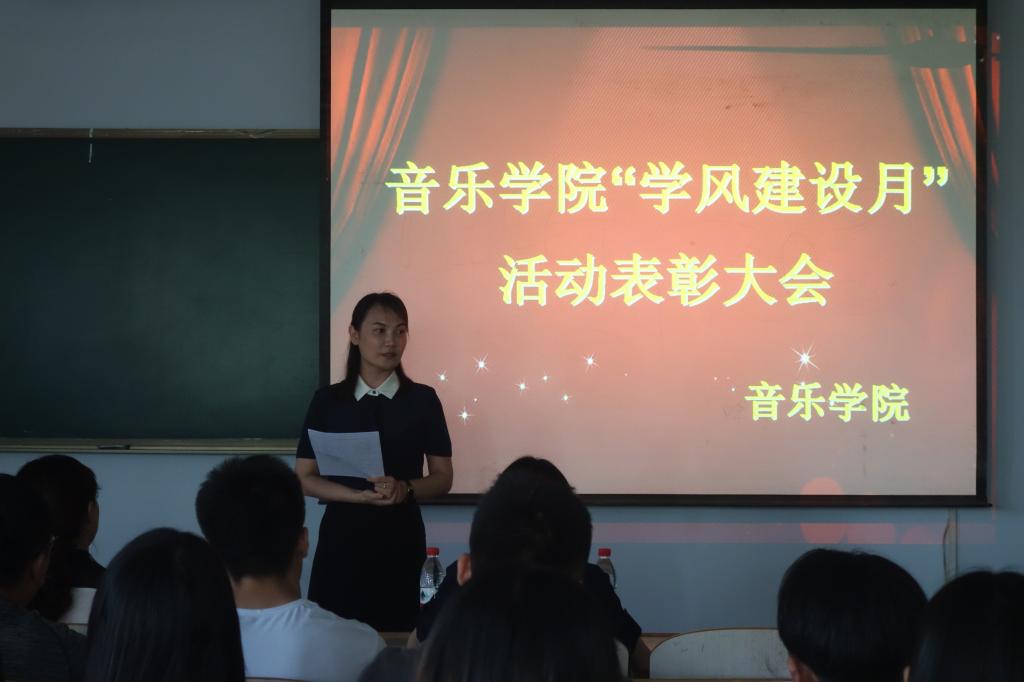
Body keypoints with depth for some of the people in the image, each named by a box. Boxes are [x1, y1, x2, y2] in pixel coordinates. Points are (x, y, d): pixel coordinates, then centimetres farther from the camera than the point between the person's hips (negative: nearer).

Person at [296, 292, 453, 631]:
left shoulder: (422, 399, 2)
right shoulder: (327, 401, 3)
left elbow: (442, 478, 4)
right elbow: (305, 478, 2)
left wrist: (405, 489, -17)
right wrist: (360, 495, -14)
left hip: (401, 536, 0)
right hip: (342, 534, 0)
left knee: (398, 636, -1)